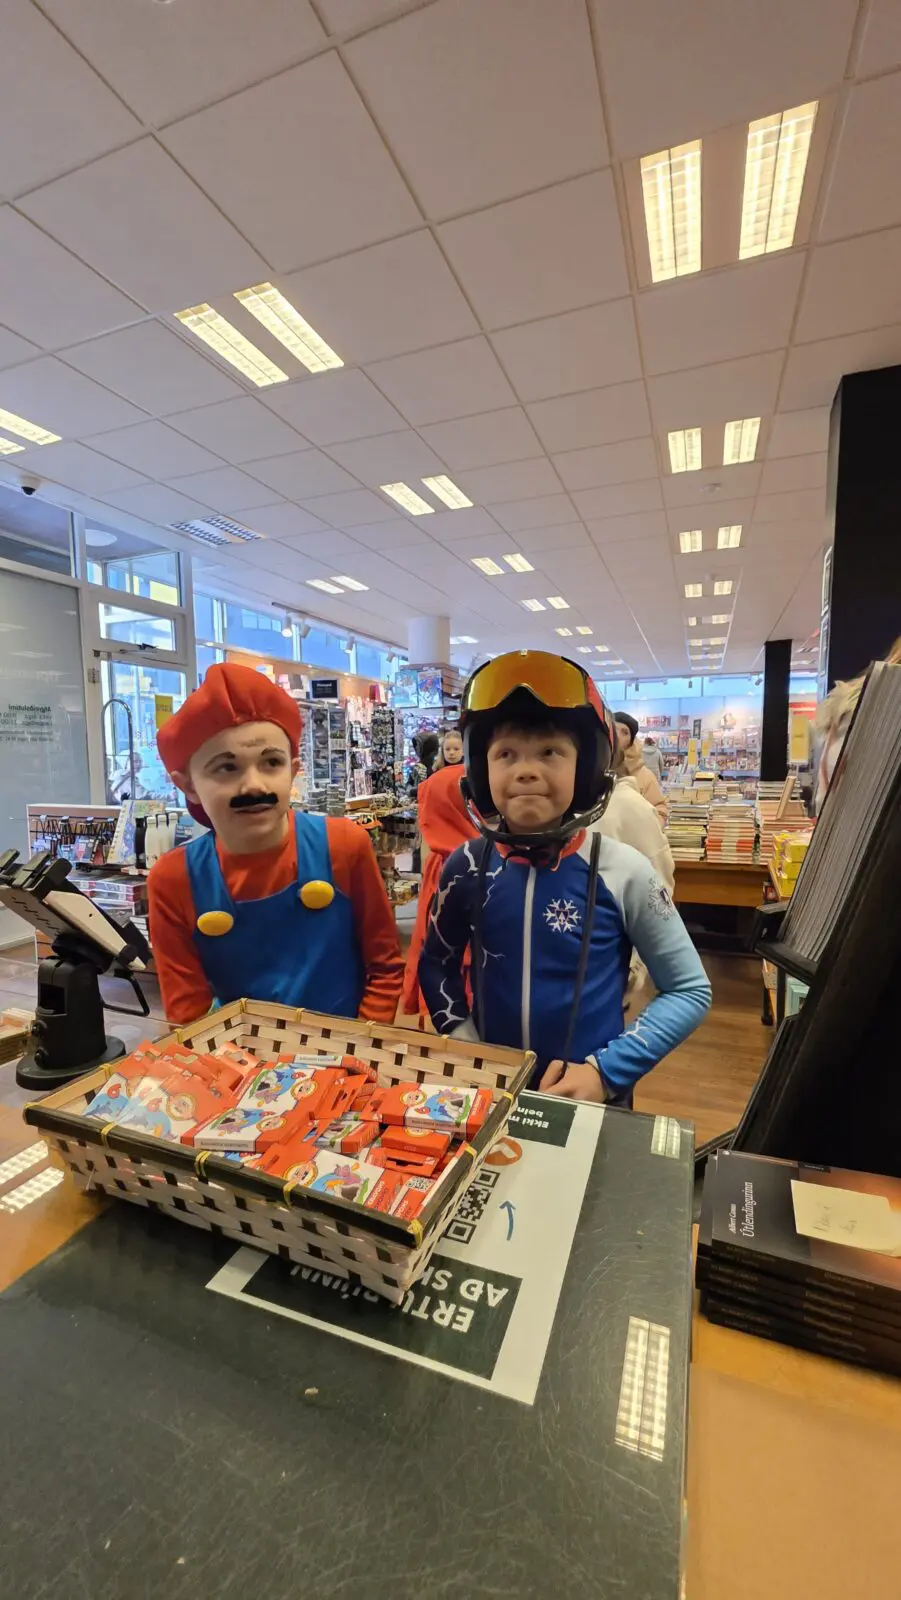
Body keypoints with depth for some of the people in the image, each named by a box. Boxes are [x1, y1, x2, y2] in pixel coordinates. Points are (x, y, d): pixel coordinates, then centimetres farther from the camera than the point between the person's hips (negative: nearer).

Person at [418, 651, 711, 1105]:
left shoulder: (622, 871, -17)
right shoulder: (467, 866, -11)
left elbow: (689, 991, -8)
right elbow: (436, 964, 4)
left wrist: (606, 1070, -15)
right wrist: (464, 1045, -8)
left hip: (592, 1099, -2)